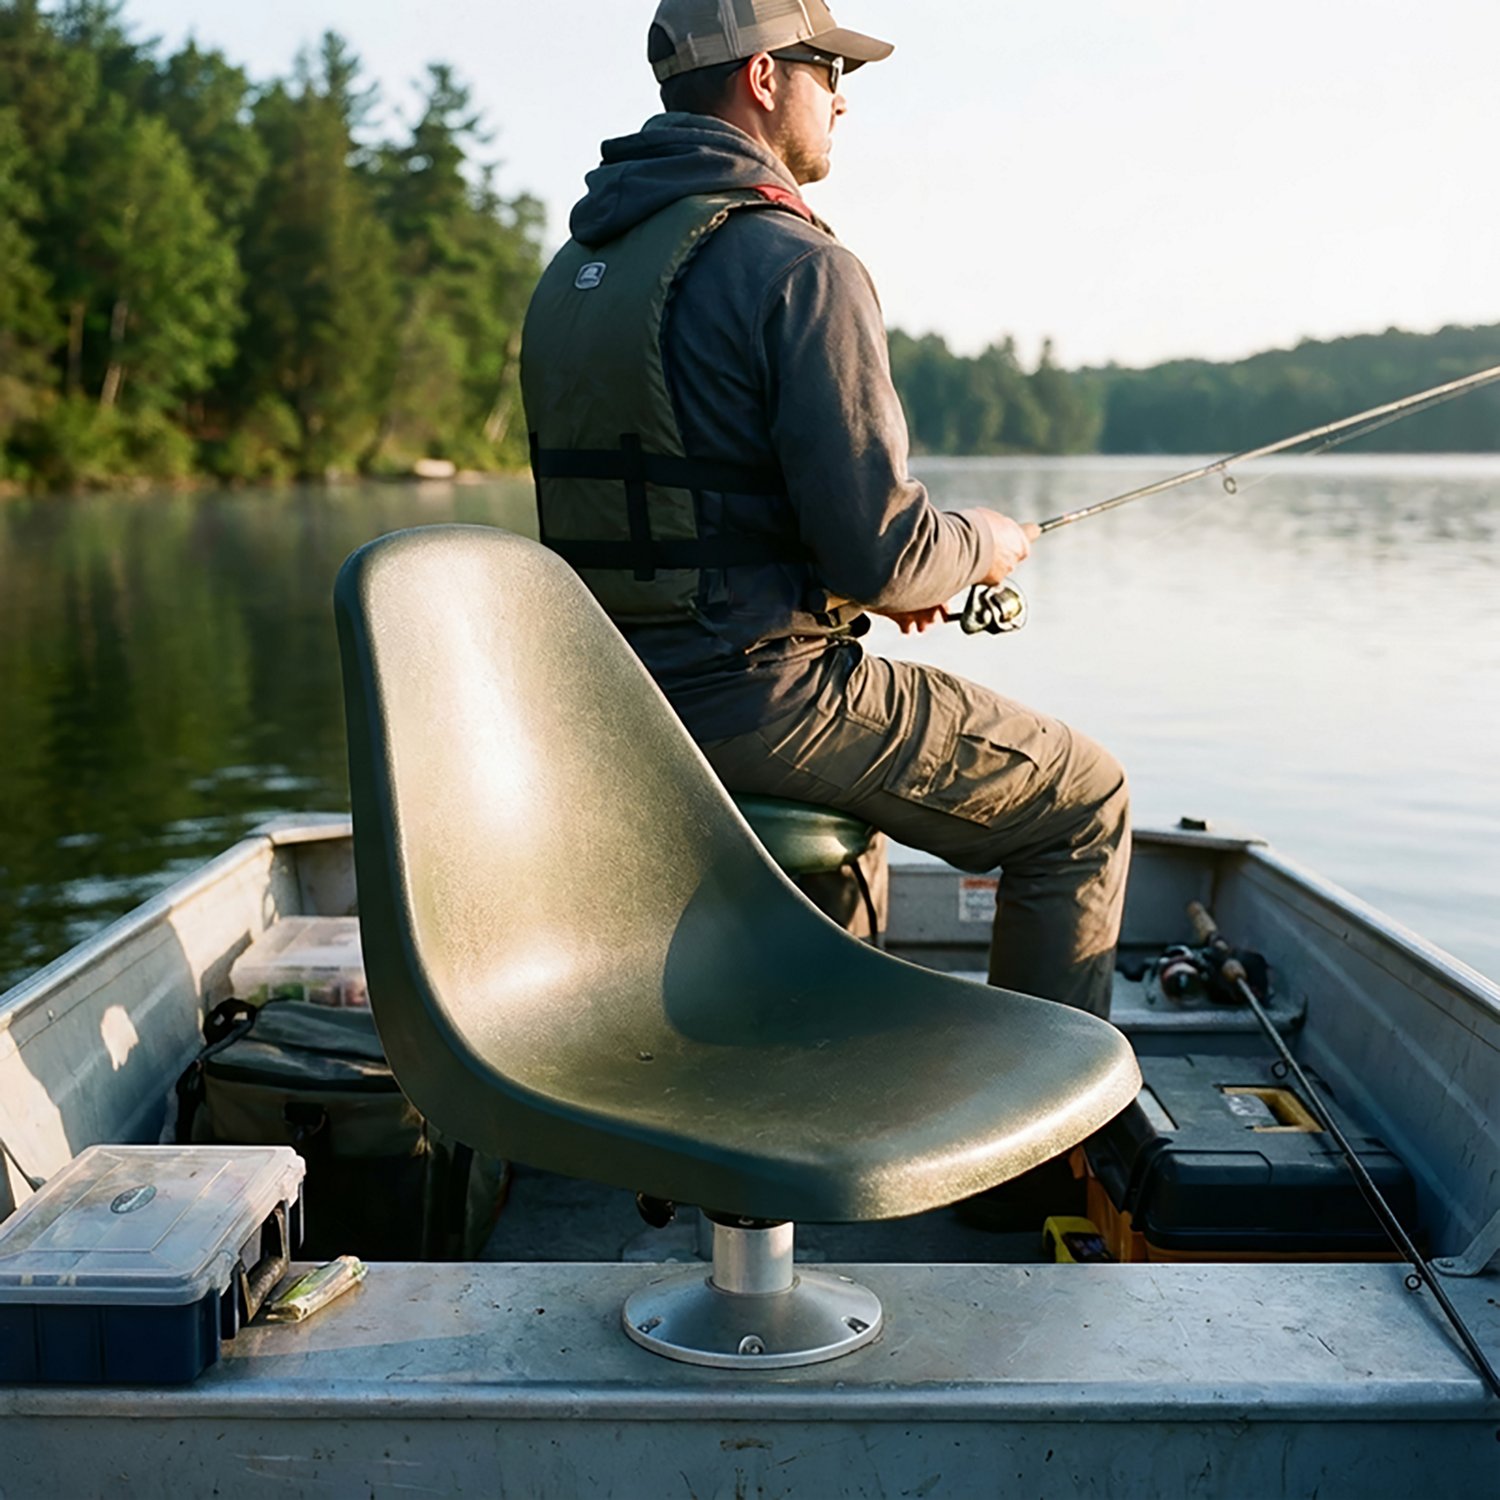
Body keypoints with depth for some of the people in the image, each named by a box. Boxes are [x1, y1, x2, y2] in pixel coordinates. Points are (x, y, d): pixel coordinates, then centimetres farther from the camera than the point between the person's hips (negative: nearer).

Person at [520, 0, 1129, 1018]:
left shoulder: (571, 273, 12)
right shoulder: (796, 265, -15)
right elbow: (878, 546, -20)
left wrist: (866, 581, 18)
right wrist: (981, 546, 3)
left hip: (612, 710, 9)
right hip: (757, 696, -9)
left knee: (856, 757, 38)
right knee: (1081, 801, 9)